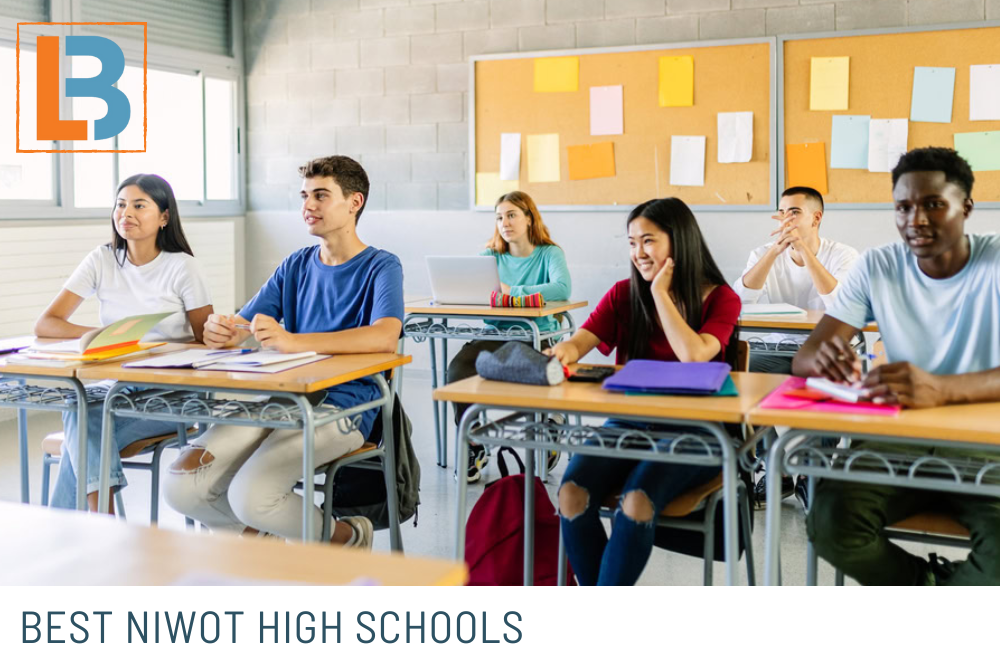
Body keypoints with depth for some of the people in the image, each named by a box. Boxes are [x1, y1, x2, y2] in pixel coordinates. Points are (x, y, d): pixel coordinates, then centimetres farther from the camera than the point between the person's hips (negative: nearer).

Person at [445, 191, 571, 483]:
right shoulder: (491, 256, 14)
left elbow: (563, 288, -21)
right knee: (458, 368, -27)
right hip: (496, 336, 3)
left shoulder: (549, 254, 1)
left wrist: (512, 291, -24)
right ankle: (473, 446, -11)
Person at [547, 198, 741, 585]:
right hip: (630, 421, 3)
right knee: (572, 493, -25)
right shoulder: (624, 295, 9)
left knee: (637, 502, -32)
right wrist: (565, 352, -29)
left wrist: (661, 293, -10)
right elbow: (580, 340, -5)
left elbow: (694, 356, -18)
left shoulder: (720, 299, 1)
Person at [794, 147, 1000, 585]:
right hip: (901, 443, 2)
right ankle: (932, 583, 7)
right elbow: (804, 358, -7)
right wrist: (824, 359, -33)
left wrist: (940, 389, -46)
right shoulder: (878, 267, -2)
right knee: (830, 520, -25)